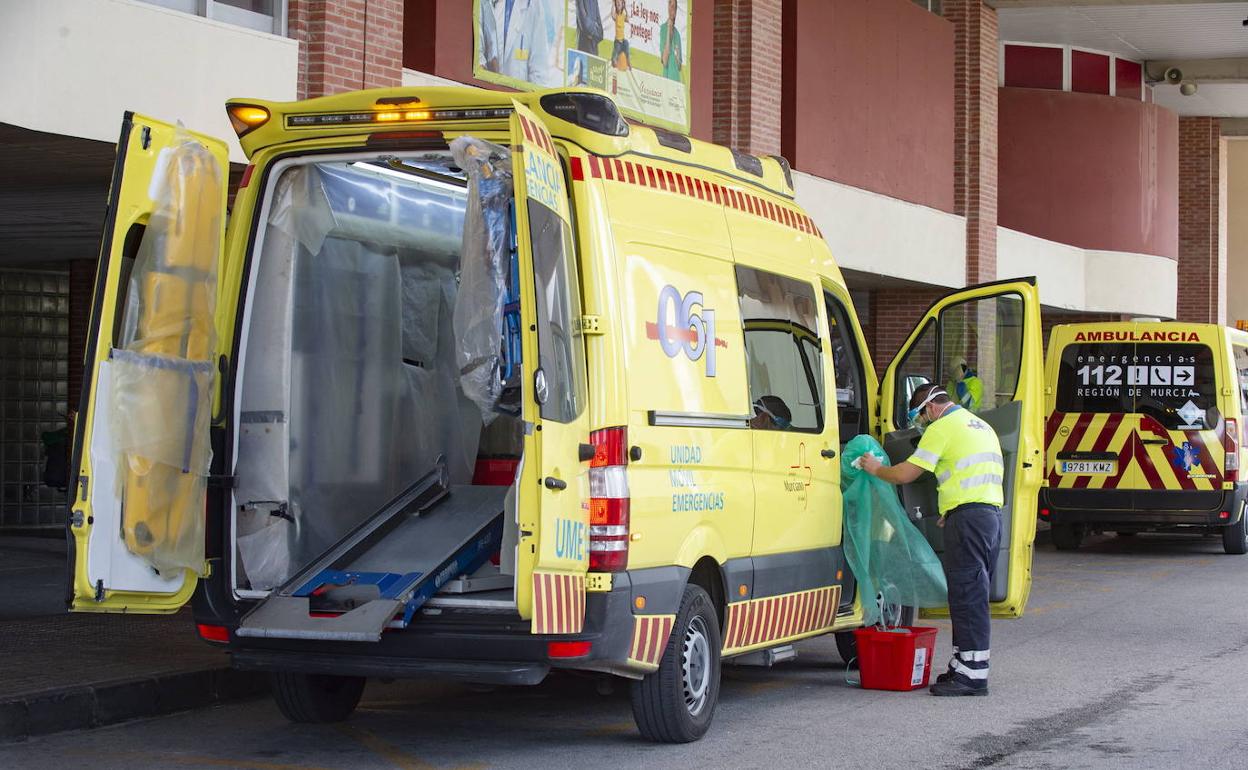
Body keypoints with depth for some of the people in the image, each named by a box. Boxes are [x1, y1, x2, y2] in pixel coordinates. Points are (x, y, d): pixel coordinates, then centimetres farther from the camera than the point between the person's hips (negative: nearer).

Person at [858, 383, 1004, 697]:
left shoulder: (943, 427, -4)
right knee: (974, 596, 13)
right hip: (993, 514, 10)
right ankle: (964, 666, 17)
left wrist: (876, 469, 11)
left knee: (967, 595, -9)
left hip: (968, 517, -10)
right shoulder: (982, 426, 25)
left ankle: (972, 674, -12)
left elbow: (905, 474, -7)